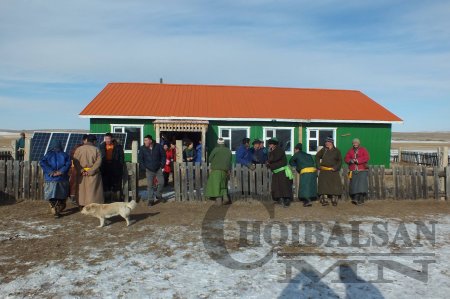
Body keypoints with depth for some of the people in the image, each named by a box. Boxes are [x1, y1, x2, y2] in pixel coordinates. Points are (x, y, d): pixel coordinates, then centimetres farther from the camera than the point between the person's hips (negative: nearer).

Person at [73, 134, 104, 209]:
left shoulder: (78, 149, 0)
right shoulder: (96, 149, -7)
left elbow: (75, 161, -6)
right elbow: (98, 162, -14)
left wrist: (81, 171, -10)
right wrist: (90, 171, -15)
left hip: (81, 174, 2)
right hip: (93, 174, -2)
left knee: (81, 189, 14)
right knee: (92, 190, 5)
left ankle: (81, 205, 22)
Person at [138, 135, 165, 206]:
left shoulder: (158, 146, -5)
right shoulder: (142, 148, -4)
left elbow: (163, 156, 5)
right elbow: (140, 159, 3)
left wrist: (162, 165, -1)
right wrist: (144, 167, -5)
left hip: (158, 169, 1)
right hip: (149, 170, 0)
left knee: (161, 182, 0)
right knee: (150, 185, 0)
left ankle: (158, 195, 24)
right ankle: (151, 200, 9)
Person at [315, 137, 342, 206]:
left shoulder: (336, 151, 1)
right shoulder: (323, 150, 6)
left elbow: (340, 160, 3)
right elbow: (317, 157, 16)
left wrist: (336, 167, -9)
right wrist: (318, 165, 7)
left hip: (333, 171, -1)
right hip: (324, 171, 1)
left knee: (335, 185, -2)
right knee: (323, 185, -1)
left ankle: (334, 200, 10)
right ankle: (324, 200, 5)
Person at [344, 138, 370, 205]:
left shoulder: (363, 150, 6)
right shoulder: (350, 151, 14)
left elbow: (367, 157, -9)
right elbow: (346, 158, 7)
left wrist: (358, 160, -19)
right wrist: (350, 160, -16)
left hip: (362, 171, -3)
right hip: (353, 171, 3)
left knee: (362, 184, -11)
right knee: (354, 185, -2)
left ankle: (361, 199, -7)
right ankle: (355, 199, 1)